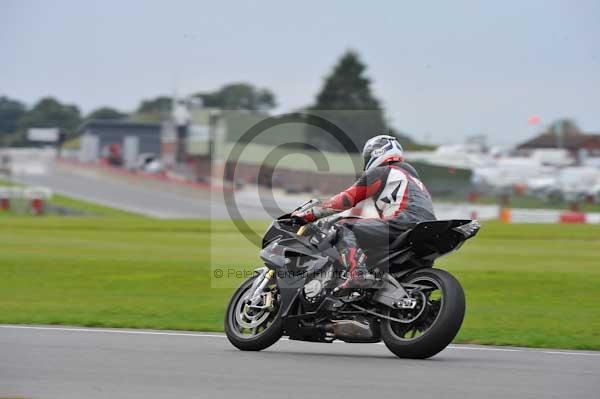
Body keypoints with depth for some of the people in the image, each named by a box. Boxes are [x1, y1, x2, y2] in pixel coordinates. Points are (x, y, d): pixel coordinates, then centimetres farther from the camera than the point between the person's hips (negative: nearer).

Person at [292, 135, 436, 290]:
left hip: (403, 223, -9)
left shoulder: (379, 173, 11)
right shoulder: (413, 178, 37)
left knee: (343, 228, -6)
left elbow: (347, 199, 3)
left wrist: (310, 214, 6)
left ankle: (358, 274, -29)